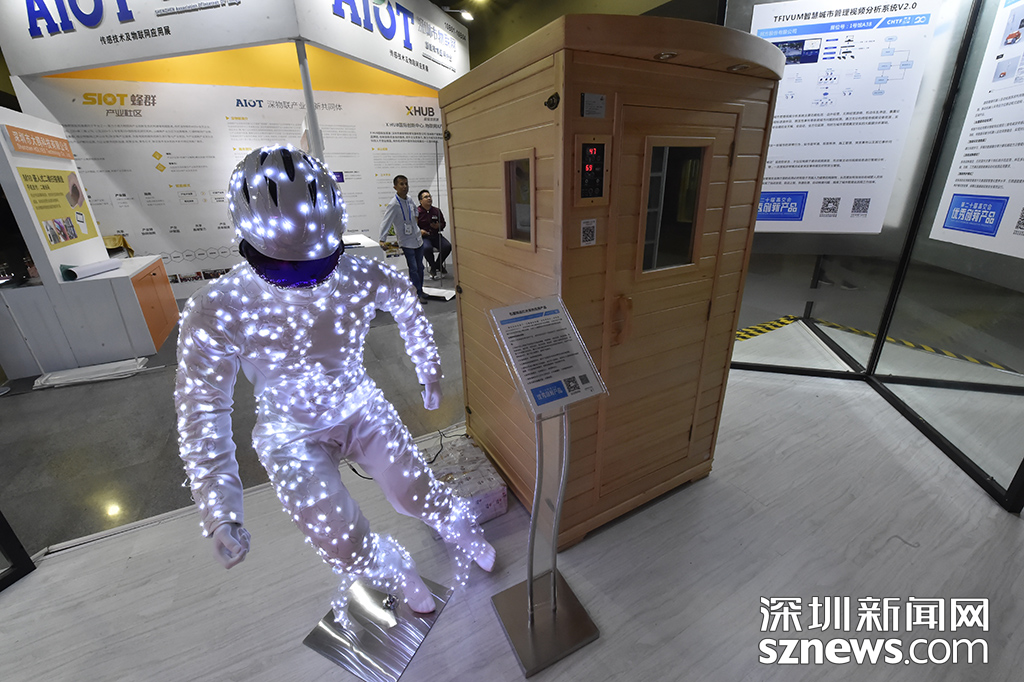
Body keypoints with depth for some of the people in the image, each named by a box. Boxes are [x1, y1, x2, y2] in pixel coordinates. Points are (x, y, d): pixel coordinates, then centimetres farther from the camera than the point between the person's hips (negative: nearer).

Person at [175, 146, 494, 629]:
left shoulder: (359, 277, -21)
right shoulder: (216, 313, -25)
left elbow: (405, 305, 1)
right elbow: (202, 412, -14)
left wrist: (429, 370, 7)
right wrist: (219, 512, -15)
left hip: (363, 411, 1)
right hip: (293, 440, 0)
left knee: (418, 496, 5)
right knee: (350, 552, 0)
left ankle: (463, 533, 44)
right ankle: (397, 570, 40)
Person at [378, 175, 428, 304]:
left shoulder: (409, 200, 3)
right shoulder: (393, 204, -18)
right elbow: (386, 222, -23)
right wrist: (382, 240, -34)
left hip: (418, 238, 7)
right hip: (406, 241, -7)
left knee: (420, 267, 14)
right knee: (413, 268, -4)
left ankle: (421, 290, 28)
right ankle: (418, 294, 8)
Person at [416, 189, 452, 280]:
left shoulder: (437, 210, 8)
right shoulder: (417, 212, -3)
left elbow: (443, 223, 19)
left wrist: (439, 226, -4)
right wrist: (419, 231, -19)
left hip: (436, 236, 4)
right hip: (423, 237, -4)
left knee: (447, 246, -22)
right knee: (427, 248, -36)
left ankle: (438, 265, 4)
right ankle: (433, 267, -6)